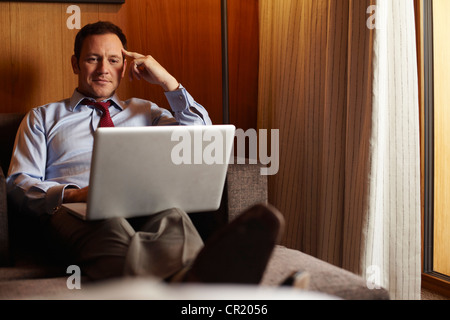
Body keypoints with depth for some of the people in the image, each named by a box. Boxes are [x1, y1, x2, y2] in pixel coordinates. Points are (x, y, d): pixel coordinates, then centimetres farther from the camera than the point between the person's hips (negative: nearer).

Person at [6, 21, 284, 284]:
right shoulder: (42, 118, 25)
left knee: (171, 217, -38)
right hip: (73, 213, -2)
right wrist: (71, 195, -12)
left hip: (147, 208, 2)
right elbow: (18, 185, 11)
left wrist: (167, 81, 16)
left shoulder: (145, 111, 32)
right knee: (108, 226, -42)